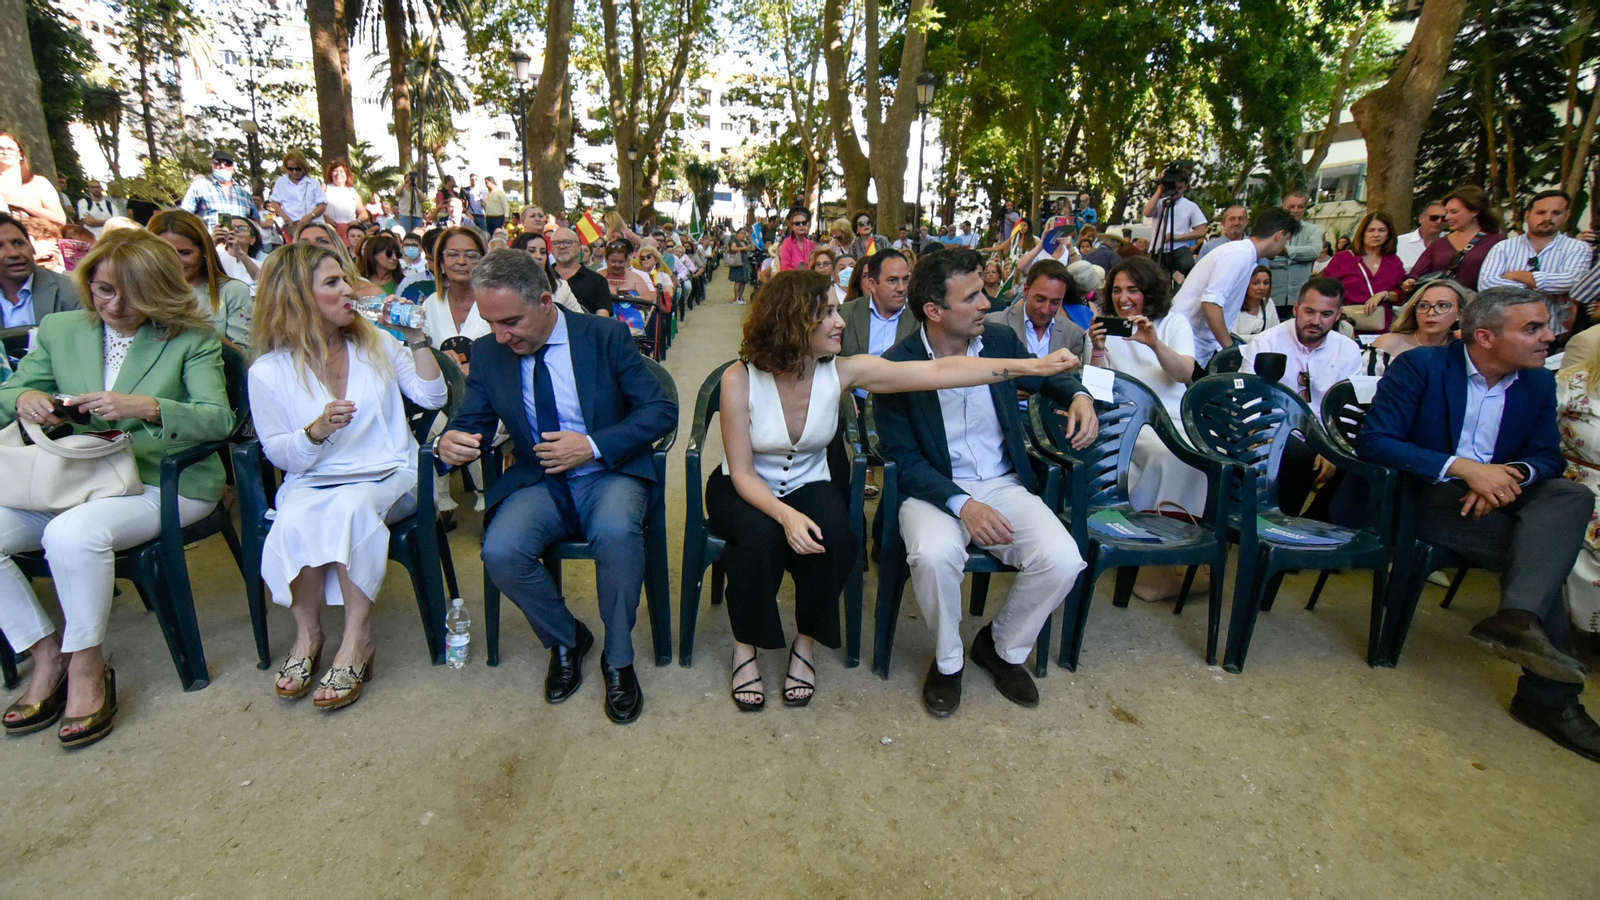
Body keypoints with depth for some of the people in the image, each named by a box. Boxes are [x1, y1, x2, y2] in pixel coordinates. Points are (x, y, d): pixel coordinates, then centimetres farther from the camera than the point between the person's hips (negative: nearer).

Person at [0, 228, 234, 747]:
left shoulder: (192, 339, -2)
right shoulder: (59, 329, 13)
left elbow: (218, 419, -13)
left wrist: (148, 407, -30)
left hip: (166, 484, -6)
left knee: (73, 533, -31)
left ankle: (87, 668, -10)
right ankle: (47, 655, 3)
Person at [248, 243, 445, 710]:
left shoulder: (375, 341, 6)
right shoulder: (269, 371, 1)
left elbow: (433, 398, 1)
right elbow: (279, 454, 2)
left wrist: (416, 339, -7)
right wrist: (317, 430, -18)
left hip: (388, 475, 0)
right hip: (313, 482, 0)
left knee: (350, 507, -34)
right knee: (293, 520, -33)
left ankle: (357, 639, -26)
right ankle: (307, 634, -13)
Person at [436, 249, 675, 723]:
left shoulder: (606, 336, -6)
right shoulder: (488, 352, 3)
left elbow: (662, 410, -8)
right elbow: (473, 422, 9)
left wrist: (594, 446, -20)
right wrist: (451, 441, -17)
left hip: (609, 474, -3)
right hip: (537, 483, 3)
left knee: (616, 532, -35)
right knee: (500, 552, -26)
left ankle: (618, 659, -10)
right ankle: (565, 639, 5)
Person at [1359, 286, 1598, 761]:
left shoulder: (1539, 383, 10)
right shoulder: (1421, 365, -10)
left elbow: (1547, 458, 8)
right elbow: (1373, 440, -19)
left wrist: (1514, 474, -17)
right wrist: (1463, 467, -28)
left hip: (1496, 496, 6)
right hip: (1427, 499, -6)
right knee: (1543, 553, -22)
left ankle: (1519, 617, -29)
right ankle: (1549, 697, -13)